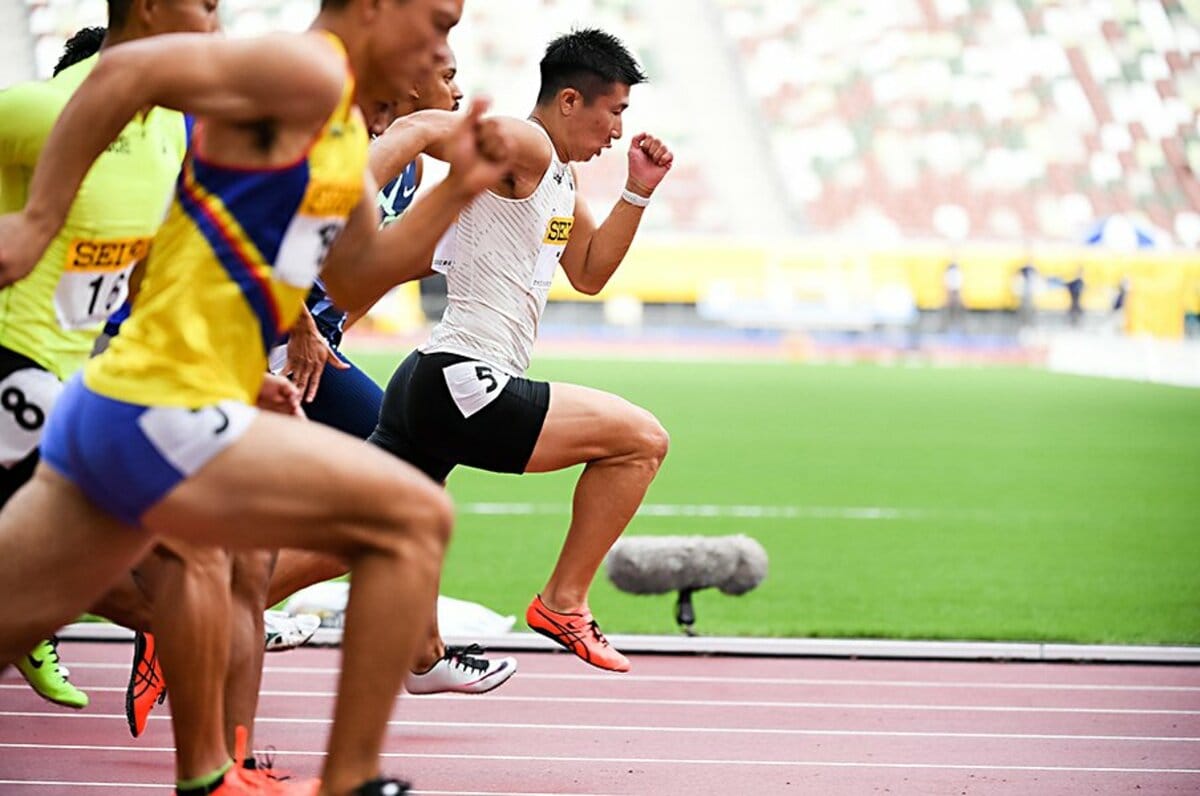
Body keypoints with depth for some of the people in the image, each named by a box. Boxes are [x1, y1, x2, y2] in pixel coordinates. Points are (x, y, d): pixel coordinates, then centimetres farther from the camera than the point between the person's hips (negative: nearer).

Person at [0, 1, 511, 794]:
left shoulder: (346, 125, 18)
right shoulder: (307, 74, -12)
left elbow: (354, 282, 24)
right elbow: (126, 72, -21)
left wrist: (457, 188, 15)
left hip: (114, 407, 10)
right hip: (164, 421, -10)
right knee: (414, 518, -7)